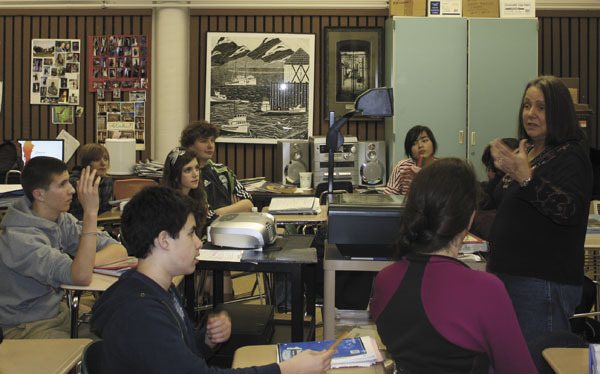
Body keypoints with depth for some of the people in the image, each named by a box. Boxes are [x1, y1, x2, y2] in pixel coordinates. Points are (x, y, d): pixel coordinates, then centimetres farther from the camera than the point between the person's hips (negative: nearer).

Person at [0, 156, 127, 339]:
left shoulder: (62, 220, 0)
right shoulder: (18, 236, -24)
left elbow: (119, 250, -4)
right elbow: (81, 277, -34)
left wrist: (85, 263, -23)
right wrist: (90, 213, -35)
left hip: (59, 310, 7)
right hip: (26, 328, -7)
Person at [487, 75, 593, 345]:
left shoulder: (571, 156, -11)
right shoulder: (525, 152, 15)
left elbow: (568, 209, -30)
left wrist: (526, 177, -38)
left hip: (543, 283, -9)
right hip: (509, 277, 9)